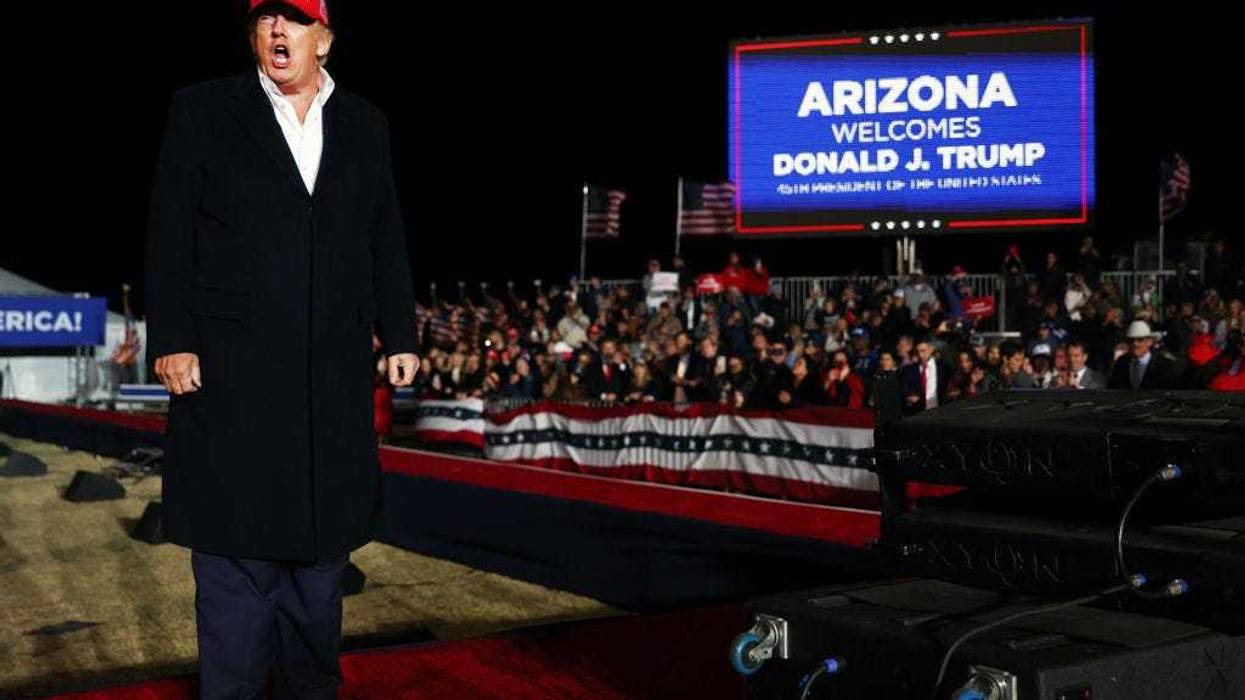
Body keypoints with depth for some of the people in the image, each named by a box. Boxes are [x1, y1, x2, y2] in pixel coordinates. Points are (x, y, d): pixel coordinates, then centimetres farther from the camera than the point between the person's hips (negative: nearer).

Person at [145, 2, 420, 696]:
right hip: (231, 367, -3)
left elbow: (387, 242, 13)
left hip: (336, 371, 3)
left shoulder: (365, 125, 12)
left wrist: (400, 335, 7)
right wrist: (173, 339, -8)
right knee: (237, 542, 1)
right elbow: (170, 234, 0)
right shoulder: (203, 110, 4)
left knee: (324, 532, 11)